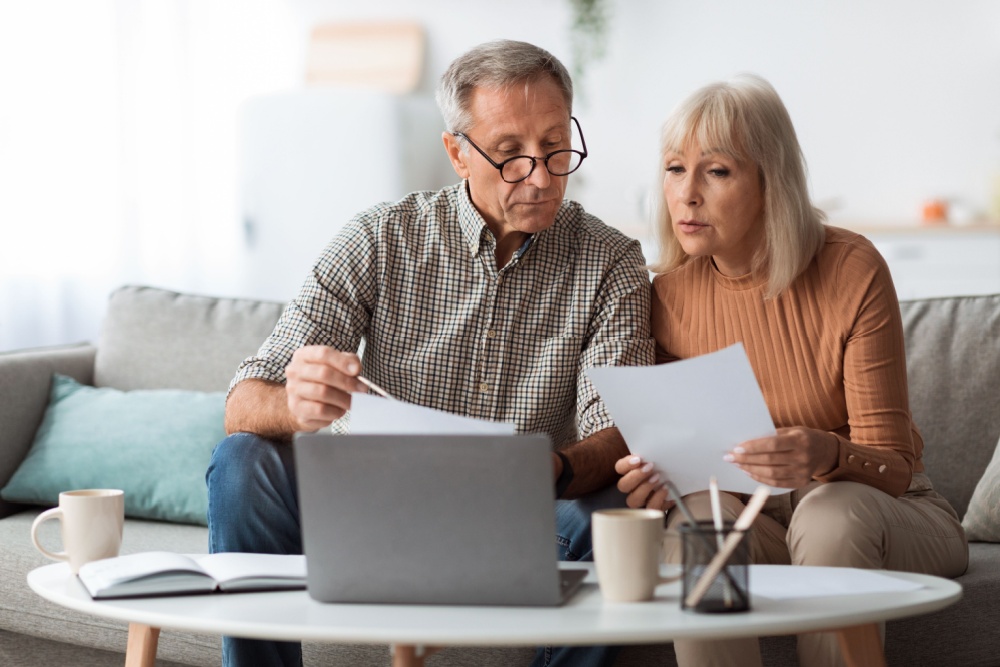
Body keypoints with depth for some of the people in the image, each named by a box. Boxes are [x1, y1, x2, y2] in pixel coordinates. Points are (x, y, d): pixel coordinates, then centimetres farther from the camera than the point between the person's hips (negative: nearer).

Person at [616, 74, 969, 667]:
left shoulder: (852, 270, -15)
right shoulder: (669, 293, -4)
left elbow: (891, 466, -15)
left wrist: (828, 455, -38)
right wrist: (659, 475, -22)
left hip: (882, 514, -2)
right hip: (759, 520, 2)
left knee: (831, 513, -35)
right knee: (698, 516, -31)